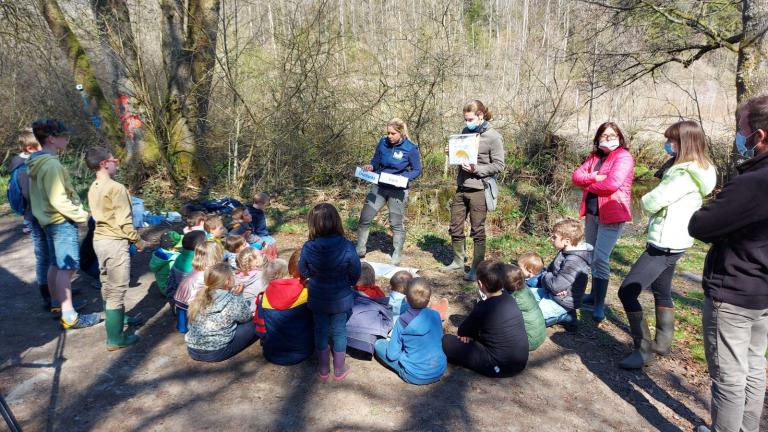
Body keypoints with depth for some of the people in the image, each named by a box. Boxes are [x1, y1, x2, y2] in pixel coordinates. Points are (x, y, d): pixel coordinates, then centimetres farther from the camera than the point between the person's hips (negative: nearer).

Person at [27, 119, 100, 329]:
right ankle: (69, 316, -2)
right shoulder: (51, 164, -21)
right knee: (66, 268, -6)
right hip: (62, 222, -10)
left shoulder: (37, 162, 10)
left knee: (55, 266, 19)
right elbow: (59, 200, -24)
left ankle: (58, 304, 32)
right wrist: (82, 215, -15)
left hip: (50, 221, 10)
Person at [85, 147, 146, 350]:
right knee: (117, 290, -2)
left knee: (107, 284, 23)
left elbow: (99, 214, 13)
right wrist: (137, 240, -5)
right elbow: (124, 222, -19)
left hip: (99, 239, 9)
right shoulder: (116, 188, -19)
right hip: (115, 242, -9)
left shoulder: (93, 188, 7)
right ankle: (115, 339, 5)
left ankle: (118, 317, 44)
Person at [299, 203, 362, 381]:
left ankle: (323, 369, 35)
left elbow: (303, 272, -5)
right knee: (339, 331, 17)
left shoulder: (308, 248, -22)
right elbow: (355, 274, -12)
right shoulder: (346, 247, -25)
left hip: (318, 298, 1)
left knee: (320, 330, 19)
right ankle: (339, 370, 32)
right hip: (341, 298, -1)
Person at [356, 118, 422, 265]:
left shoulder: (410, 148, -12)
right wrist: (370, 166, -12)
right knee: (364, 219, 5)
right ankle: (359, 251, 22)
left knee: (397, 224, 5)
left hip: (398, 190, -4)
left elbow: (417, 170, -5)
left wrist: (404, 178, -22)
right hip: (379, 186, 4)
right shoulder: (382, 142, -2)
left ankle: (396, 258, 20)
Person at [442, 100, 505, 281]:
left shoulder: (493, 137, -9)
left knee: (477, 231, 3)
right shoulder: (466, 131, 9)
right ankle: (458, 262, 31)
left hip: (479, 190, -6)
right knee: (455, 228, 13)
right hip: (461, 187, 6)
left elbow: (498, 166, -10)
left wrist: (476, 169, -21)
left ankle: (477, 268, 16)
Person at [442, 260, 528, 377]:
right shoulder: (510, 300, 2)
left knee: (447, 341, -8)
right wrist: (471, 333, 7)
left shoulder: (483, 308, -19)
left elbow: (462, 332, -2)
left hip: (500, 368, -8)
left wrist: (468, 334, 17)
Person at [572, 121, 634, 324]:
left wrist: (588, 186, -6)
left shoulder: (623, 157, -10)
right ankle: (594, 295, 31)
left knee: (601, 258, -12)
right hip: (592, 212, 8)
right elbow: (576, 176, 3)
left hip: (611, 214, -8)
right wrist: (595, 176, -15)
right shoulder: (594, 157, 14)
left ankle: (599, 305, -4)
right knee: (593, 256, 16)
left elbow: (612, 184, -23)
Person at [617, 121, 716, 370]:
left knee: (627, 292, -10)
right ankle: (662, 344, 34)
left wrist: (646, 200, -1)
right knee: (662, 292, 21)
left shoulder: (686, 175, -22)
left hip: (665, 245, -11)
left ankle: (643, 350, -2)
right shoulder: (694, 171, 12)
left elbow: (651, 202, -21)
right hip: (670, 243, 11)